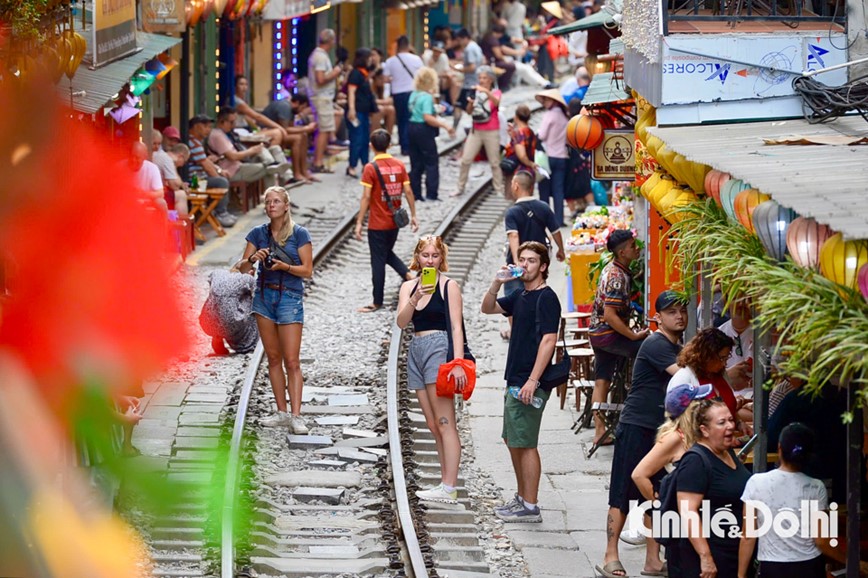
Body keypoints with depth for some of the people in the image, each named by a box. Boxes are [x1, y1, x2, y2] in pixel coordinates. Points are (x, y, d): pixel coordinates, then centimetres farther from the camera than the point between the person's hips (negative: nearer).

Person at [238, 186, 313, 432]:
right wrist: (253, 258, -17)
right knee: (273, 358, 8)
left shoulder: (299, 234, -4)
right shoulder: (258, 233, 5)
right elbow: (242, 268, 3)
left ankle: (296, 416, -11)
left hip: (290, 297, -4)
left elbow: (307, 271, -6)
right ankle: (282, 412, 13)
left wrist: (284, 266, -22)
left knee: (291, 360, -8)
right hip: (264, 296, 4)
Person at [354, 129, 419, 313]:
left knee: (378, 261, 4)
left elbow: (366, 197, -16)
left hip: (377, 224, -5)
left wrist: (359, 223, -13)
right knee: (388, 254, 25)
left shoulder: (371, 168, -14)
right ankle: (409, 275, 5)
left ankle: (377, 302, 11)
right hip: (395, 221, 5)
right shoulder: (399, 165, 1)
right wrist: (413, 215, 10)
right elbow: (408, 192, 2)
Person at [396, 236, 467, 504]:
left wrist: (458, 363, -18)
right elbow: (401, 321, 1)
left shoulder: (449, 286, -3)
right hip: (416, 351, 7)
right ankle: (446, 486, 9)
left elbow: (456, 327, -8)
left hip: (440, 349, -7)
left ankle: (449, 488, -15)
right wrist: (416, 297, -16)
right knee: (433, 426, 7)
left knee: (444, 422, -11)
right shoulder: (408, 287, 13)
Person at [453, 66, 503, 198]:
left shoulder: (495, 92, -1)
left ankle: (499, 189, 10)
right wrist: (471, 102, -16)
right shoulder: (476, 92, 8)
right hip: (476, 131, 3)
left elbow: (496, 102, -25)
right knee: (465, 160, -1)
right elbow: (469, 111, 5)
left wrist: (486, 91, -40)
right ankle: (460, 188, 8)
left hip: (491, 132, -3)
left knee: (495, 162, 2)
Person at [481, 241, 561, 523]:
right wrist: (496, 284, 4)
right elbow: (488, 308, 23)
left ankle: (530, 507, -2)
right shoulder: (520, 296, 14)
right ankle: (522, 497, 28)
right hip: (515, 380, 10)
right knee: (512, 440, 17)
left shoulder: (546, 298, -14)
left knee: (525, 444, -6)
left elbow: (548, 340, -20)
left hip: (530, 383, -10)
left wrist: (532, 381, -24)